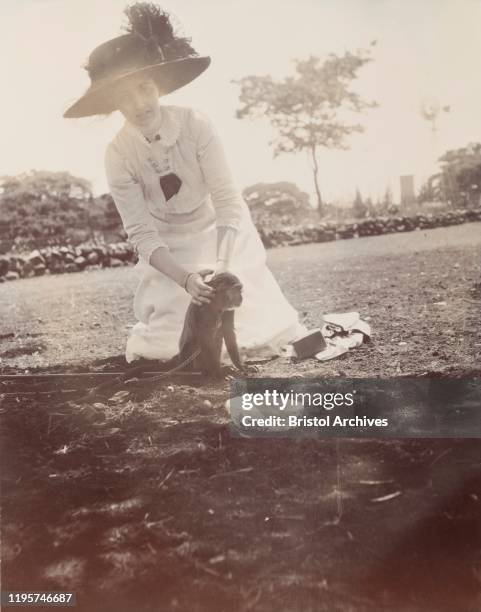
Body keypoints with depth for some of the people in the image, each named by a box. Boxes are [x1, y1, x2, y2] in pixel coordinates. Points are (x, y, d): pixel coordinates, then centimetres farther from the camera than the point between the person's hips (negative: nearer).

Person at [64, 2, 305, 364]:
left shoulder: (195, 126, -22)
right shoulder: (118, 154, -16)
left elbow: (228, 201, -25)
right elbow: (141, 232, -19)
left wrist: (222, 267, -40)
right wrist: (185, 278, -36)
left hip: (221, 238, -1)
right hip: (170, 253, 1)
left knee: (259, 331, -8)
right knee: (167, 344, -7)